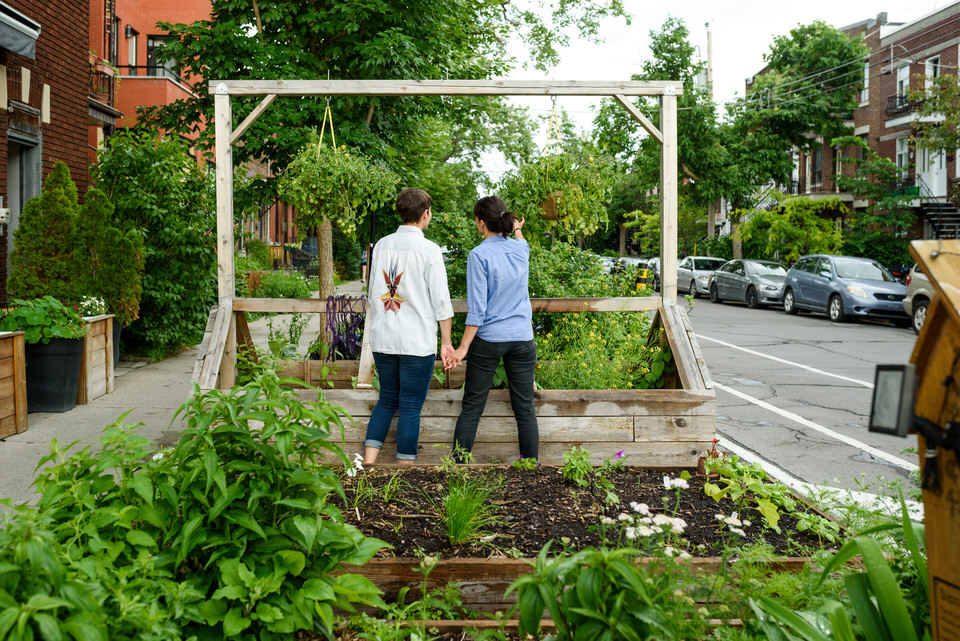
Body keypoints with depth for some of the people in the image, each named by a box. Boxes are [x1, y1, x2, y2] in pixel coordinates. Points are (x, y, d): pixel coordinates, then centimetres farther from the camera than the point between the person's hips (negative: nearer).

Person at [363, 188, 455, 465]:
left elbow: (374, 294, 13)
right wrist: (446, 342, 1)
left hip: (382, 339, 5)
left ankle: (368, 461, 10)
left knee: (387, 400, 16)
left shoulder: (381, 245, 6)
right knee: (410, 407, 3)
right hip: (417, 341, -5)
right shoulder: (429, 250, -10)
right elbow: (441, 302, -8)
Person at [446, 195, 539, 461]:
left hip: (487, 340, -4)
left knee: (471, 407, 5)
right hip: (522, 339, 4)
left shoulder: (479, 255, -11)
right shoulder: (520, 248, 3)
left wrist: (463, 347, -11)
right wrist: (517, 229, 52)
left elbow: (477, 309, -14)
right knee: (525, 408, 8)